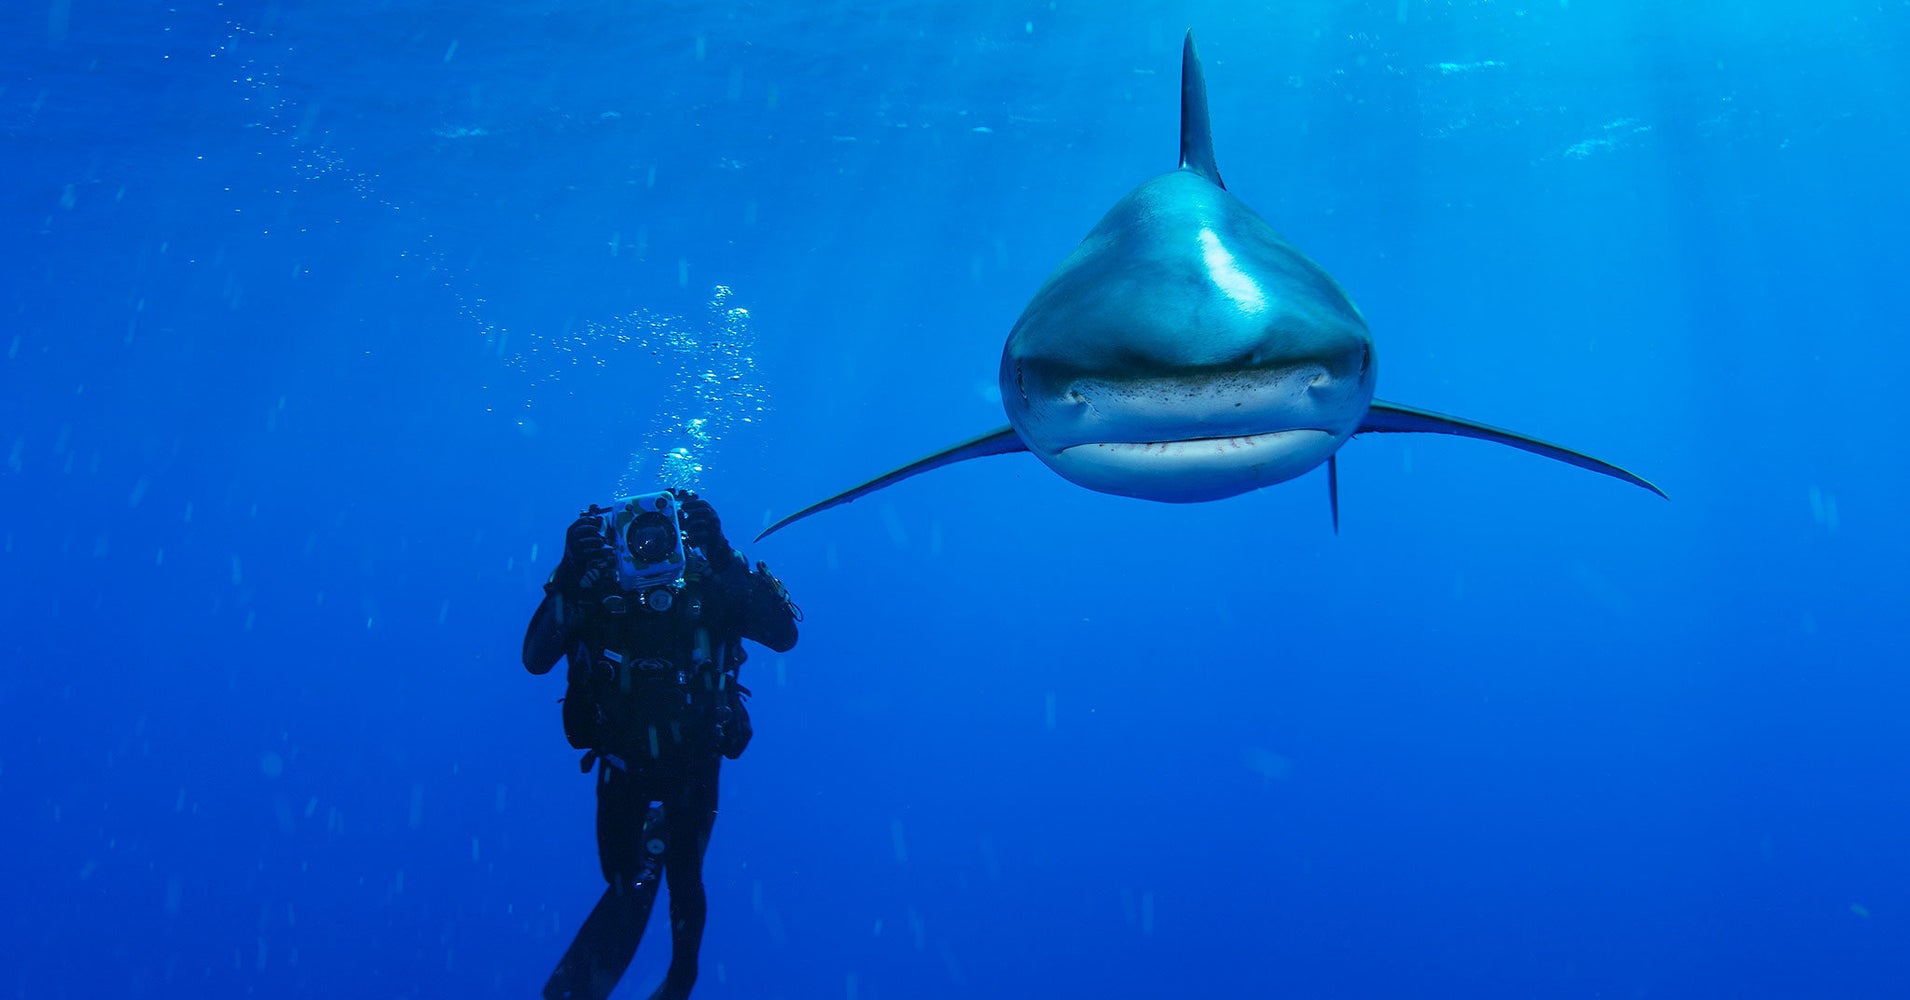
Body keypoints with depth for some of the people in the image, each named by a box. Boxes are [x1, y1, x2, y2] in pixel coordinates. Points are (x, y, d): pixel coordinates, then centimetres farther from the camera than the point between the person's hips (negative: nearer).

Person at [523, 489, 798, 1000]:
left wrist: (722, 555, -34)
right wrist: (568, 576, -37)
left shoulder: (708, 591, -17)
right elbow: (535, 659, -26)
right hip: (623, 768, 0)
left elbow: (783, 635, -28)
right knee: (626, 880, 11)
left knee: (683, 879, 14)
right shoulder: (595, 598, -16)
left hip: (693, 769, 0)